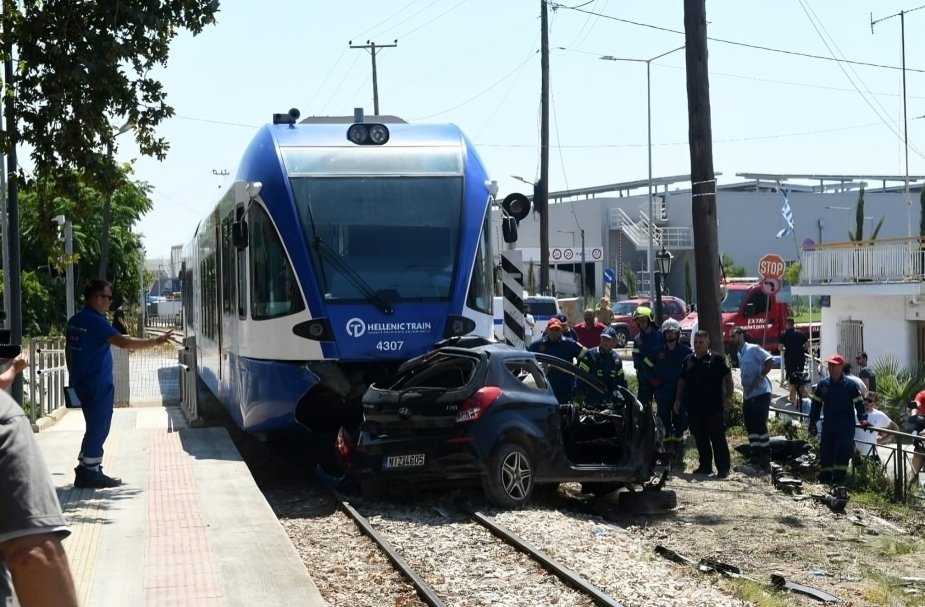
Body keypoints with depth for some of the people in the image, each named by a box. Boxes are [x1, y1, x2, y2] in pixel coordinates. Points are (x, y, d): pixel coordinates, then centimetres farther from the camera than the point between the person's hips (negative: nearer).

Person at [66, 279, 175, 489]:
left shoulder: (74, 321, 10)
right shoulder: (96, 322, -18)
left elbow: (68, 350, 18)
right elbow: (124, 342, -27)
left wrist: (74, 376, 26)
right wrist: (156, 341, -26)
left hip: (82, 383, 9)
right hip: (98, 384, -9)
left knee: (95, 427, 17)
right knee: (99, 428, -2)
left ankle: (86, 470, 19)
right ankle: (90, 473, 0)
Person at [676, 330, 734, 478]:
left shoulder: (717, 359, -1)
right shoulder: (688, 360, 13)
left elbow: (728, 378, -4)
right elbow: (682, 381, 19)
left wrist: (728, 397, -13)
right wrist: (678, 400, 14)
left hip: (714, 407, -5)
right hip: (694, 407, 5)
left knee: (718, 438, -6)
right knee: (700, 438, 10)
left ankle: (723, 469, -4)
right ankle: (705, 466, 20)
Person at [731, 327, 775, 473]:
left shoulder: (754, 349, -10)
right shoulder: (740, 354, 16)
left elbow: (770, 360, -19)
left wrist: (760, 377, -20)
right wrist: (745, 390, 15)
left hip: (761, 392, -9)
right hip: (748, 395, 9)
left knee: (760, 425, -10)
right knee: (751, 427, 9)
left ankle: (766, 459, -7)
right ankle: (755, 458, 14)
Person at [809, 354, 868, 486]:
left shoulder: (851, 385, -5)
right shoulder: (822, 384, 6)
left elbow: (859, 403, -4)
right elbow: (816, 403, 13)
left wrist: (862, 419, -16)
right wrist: (813, 421, 11)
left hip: (845, 427, -4)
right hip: (828, 426, 4)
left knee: (842, 453, -12)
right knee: (826, 452, 6)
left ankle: (838, 479, -9)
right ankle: (825, 479, 16)